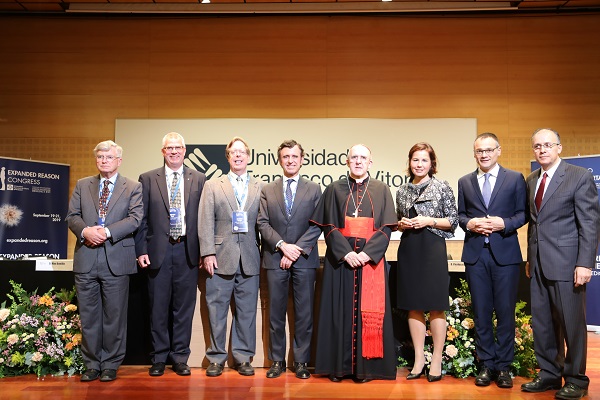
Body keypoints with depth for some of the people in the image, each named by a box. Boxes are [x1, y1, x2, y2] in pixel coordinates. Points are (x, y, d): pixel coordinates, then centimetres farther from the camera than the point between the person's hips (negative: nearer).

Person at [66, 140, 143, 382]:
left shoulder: (133, 188, 5)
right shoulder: (82, 185, 15)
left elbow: (135, 219, -6)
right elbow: (72, 215, 9)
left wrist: (107, 232, -16)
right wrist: (85, 231, -12)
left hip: (116, 259, -3)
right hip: (86, 260, 3)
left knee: (114, 316, 4)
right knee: (88, 316, 8)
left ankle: (110, 365, 16)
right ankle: (92, 364, 20)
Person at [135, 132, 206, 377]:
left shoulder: (198, 179, 7)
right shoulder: (148, 179, 5)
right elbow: (141, 218, 3)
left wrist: (204, 250, 0)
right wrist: (141, 250, -4)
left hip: (188, 250, 1)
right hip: (158, 251, 0)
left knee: (184, 306, 7)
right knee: (158, 307, 7)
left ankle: (180, 357, 19)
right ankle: (159, 358, 20)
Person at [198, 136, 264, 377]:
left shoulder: (260, 187, 10)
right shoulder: (212, 186, 9)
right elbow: (206, 222, 2)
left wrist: (264, 255, 0)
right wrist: (208, 253, -7)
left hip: (250, 260, 1)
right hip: (220, 258, -1)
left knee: (247, 311, 6)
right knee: (216, 309, 4)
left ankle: (243, 357, 18)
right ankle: (216, 357, 16)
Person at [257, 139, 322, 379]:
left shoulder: (313, 189, 8)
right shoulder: (268, 190, 11)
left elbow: (317, 224, 0)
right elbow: (263, 223, 3)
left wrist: (298, 249, -11)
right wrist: (282, 245, -12)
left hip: (304, 260, -1)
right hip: (275, 259, 1)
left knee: (304, 313, 3)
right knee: (276, 312, 6)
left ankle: (301, 361, 14)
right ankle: (277, 361, 17)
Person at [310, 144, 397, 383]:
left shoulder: (381, 190, 8)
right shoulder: (334, 190, 8)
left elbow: (386, 228, 1)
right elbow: (329, 227, 0)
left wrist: (367, 253, -13)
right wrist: (346, 252, -14)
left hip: (371, 259, 0)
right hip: (340, 259, 0)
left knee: (369, 312, 1)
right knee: (340, 311, 2)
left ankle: (365, 366, 10)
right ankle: (339, 365, 11)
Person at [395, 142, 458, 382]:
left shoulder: (442, 187, 0)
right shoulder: (402, 191, 12)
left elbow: (453, 221, 0)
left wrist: (429, 221, -13)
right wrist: (402, 224, -2)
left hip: (433, 250, -4)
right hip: (408, 251, 4)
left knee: (435, 306, 0)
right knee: (413, 306, 7)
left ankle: (436, 359, 11)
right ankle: (419, 359, 16)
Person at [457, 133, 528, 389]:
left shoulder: (515, 178, 4)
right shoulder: (465, 182, 12)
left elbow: (523, 213, 1)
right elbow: (460, 214, 11)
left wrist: (504, 223, -16)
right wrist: (469, 223, -10)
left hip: (505, 253, -2)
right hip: (475, 254, 2)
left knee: (505, 311, 3)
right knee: (481, 311, 7)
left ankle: (503, 366, 15)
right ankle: (486, 365, 18)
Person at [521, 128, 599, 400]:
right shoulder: (531, 180, 13)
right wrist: (530, 258, 12)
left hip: (566, 262, -6)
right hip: (539, 263, 6)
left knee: (572, 323, 3)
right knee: (541, 322, 11)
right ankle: (549, 374, 24)